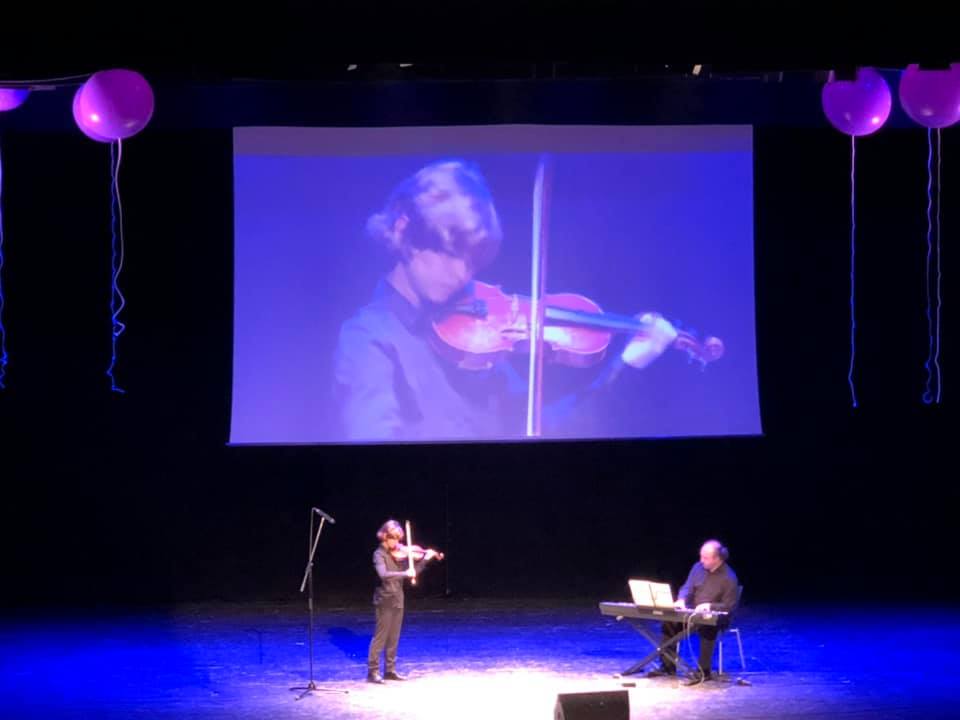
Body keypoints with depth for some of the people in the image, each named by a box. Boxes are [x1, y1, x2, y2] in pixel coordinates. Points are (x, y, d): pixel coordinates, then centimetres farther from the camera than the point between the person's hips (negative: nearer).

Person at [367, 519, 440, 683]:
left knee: (393, 638, 11)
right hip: (385, 600, -6)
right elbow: (383, 574, -29)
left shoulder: (399, 553, 6)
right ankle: (372, 671, -2)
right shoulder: (379, 554, -13)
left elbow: (413, 572, 9)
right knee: (380, 636, -5)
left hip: (397, 600, 6)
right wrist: (405, 574, -33)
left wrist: (425, 559, -4)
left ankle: (390, 670, 19)